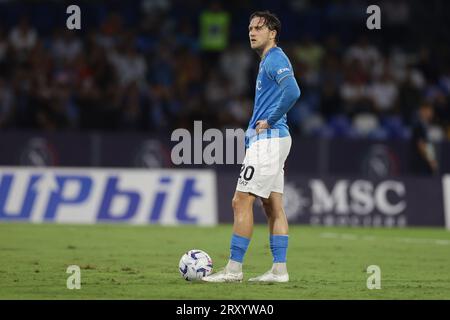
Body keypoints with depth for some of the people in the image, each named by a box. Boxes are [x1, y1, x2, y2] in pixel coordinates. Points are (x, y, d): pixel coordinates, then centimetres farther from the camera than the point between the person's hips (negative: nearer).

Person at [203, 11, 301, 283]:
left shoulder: (275, 59, -12)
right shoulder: (269, 61, 20)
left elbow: (293, 92, -28)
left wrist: (270, 121, -18)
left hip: (268, 139, -11)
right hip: (268, 140, 11)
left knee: (241, 202, -10)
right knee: (274, 207, 8)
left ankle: (234, 269, -9)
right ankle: (279, 270, 7)